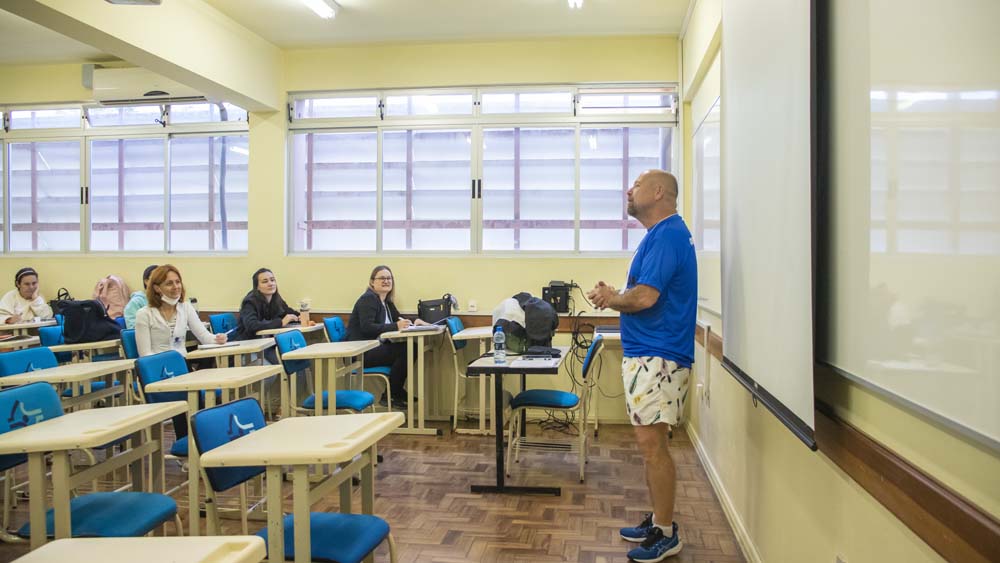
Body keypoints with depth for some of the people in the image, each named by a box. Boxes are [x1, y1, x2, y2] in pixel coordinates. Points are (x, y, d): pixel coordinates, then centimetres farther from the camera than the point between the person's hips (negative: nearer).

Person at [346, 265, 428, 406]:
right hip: (361, 353, -9)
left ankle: (397, 391, 4)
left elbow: (399, 319, 18)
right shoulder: (368, 299, -11)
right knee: (403, 351, -23)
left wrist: (413, 322, -4)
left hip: (375, 348, 9)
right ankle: (389, 395, -9)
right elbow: (366, 327, -23)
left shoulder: (386, 301, 17)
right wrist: (395, 326, -28)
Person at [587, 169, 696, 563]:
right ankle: (657, 523, 27)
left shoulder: (667, 234, -15)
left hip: (656, 356, -10)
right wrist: (614, 296, 3)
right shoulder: (664, 233, 18)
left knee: (651, 444, -4)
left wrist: (611, 299, -4)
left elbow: (645, 297, -23)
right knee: (650, 443, 15)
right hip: (646, 353, 10)